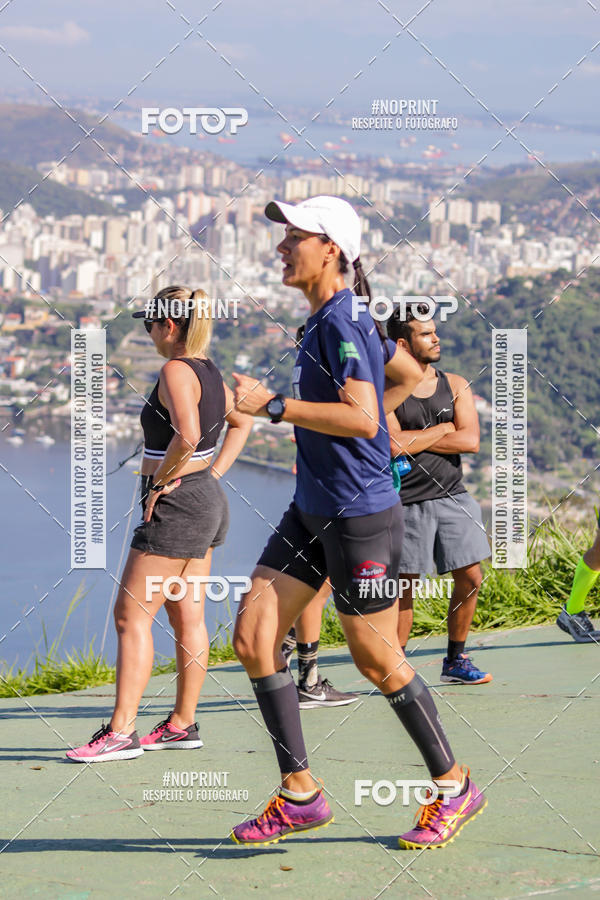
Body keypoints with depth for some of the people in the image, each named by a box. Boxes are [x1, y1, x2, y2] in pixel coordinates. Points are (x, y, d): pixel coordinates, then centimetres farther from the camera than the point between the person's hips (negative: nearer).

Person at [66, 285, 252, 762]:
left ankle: (121, 731, -9)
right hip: (206, 500, 10)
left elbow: (187, 436, -31)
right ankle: (183, 724, 19)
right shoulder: (210, 372, 11)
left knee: (132, 613, -7)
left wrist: (162, 479, -17)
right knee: (189, 617, 13)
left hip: (177, 503, -10)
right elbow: (242, 421, 27)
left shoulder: (175, 371, -17)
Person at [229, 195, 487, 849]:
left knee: (376, 661, 1)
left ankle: (455, 787, 19)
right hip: (311, 511, 9)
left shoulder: (340, 321, -17)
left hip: (360, 514, -9)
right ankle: (300, 794, 8)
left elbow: (363, 420, -27)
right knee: (252, 639, 1)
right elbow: (410, 375, 25)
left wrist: (272, 406, -24)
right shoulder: (335, 317, 12)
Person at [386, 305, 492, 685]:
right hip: (408, 503, -4)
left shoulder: (456, 386, 7)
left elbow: (470, 441, -6)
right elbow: (391, 445, -19)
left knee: (470, 578, 3)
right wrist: (443, 428, -8)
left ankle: (456, 660, 18)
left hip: (453, 496, 5)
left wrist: (412, 441, -10)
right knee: (404, 586, 0)